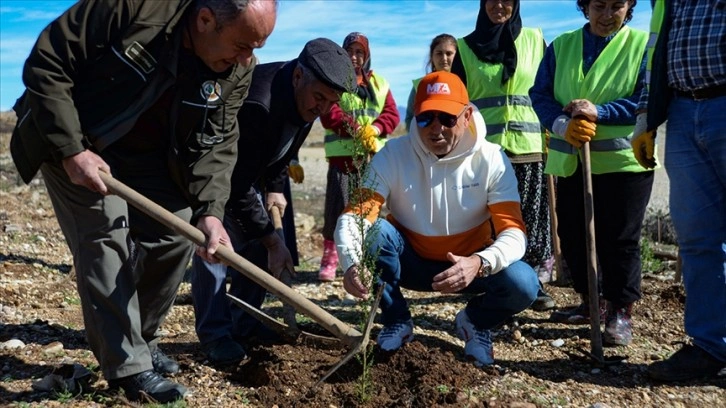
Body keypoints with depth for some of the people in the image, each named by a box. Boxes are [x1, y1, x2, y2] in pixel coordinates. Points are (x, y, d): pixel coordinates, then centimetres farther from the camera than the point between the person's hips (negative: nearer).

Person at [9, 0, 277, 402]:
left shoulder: (237, 71, -14)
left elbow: (215, 145, -12)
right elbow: (45, 66, -25)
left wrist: (208, 210, -27)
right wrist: (71, 149, -27)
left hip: (147, 157, 5)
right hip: (75, 146, -5)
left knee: (175, 235, 0)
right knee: (106, 240, -13)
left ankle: (140, 341, 21)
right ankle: (129, 367, -3)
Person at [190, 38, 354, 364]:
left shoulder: (307, 98, -13)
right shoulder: (256, 105, -40)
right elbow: (238, 186, -35)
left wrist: (275, 187, -1)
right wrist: (272, 240, -30)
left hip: (244, 169, 8)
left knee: (255, 243, 3)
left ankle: (245, 327, 13)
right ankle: (214, 334, -8)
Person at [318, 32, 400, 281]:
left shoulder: (379, 83, 15)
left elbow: (392, 114, 6)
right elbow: (330, 115, -10)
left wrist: (375, 129, -14)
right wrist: (357, 131, -21)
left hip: (374, 155, 3)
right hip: (341, 154, -3)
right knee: (337, 205, -6)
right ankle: (329, 258, 1)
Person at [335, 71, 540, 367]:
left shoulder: (491, 159, -16)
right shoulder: (393, 155, -17)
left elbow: (513, 231, -23)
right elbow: (355, 215, -26)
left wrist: (479, 263, -45)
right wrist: (352, 264, -48)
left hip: (468, 264, 0)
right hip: (411, 262, 0)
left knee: (523, 284, -28)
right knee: (373, 230, -30)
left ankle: (475, 322, 8)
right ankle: (396, 322, -4)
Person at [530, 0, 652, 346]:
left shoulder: (644, 44, -1)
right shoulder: (560, 46, 8)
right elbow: (540, 95, 0)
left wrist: (599, 113, -23)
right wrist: (563, 124, -20)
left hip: (624, 160, -4)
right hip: (570, 160, 4)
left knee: (620, 239, -1)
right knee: (573, 236, 10)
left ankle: (620, 312, 12)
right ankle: (590, 302, 27)